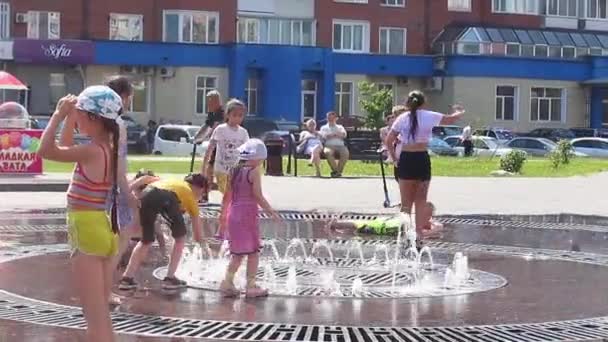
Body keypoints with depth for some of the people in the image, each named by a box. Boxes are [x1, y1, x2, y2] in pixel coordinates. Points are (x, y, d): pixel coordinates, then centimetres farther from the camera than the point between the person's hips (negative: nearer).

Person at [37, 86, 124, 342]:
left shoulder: (92, 151, -18)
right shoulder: (108, 149, 7)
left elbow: (45, 150, -22)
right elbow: (66, 148, 23)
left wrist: (59, 115, -12)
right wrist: (69, 115, 13)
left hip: (87, 234, -9)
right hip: (101, 231, 9)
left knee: (96, 318, -5)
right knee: (101, 316, 16)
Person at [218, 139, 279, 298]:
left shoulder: (234, 171, 8)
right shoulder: (254, 172, -11)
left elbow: (227, 195, 12)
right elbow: (258, 196, -15)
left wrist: (223, 213, 22)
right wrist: (271, 211, -9)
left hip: (233, 213, 7)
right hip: (248, 214, -7)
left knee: (238, 252, 16)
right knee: (253, 251, 4)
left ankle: (228, 282, 15)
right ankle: (251, 286, 7)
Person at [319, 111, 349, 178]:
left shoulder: (340, 127, 27)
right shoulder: (324, 128, 22)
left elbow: (344, 135, 5)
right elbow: (325, 136, 1)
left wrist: (331, 135, 0)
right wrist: (338, 134, 5)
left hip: (340, 146, 1)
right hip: (329, 146, -1)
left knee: (345, 153, -35)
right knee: (328, 152, -39)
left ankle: (338, 171, -26)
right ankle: (336, 171, -30)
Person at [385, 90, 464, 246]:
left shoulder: (402, 118, 3)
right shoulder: (429, 116, -1)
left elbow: (389, 141, 2)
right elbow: (452, 119, 12)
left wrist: (394, 158, 13)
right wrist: (459, 112, 33)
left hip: (405, 159, 1)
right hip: (422, 159, -1)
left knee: (406, 202, 11)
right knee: (421, 201, 9)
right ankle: (418, 237, 8)